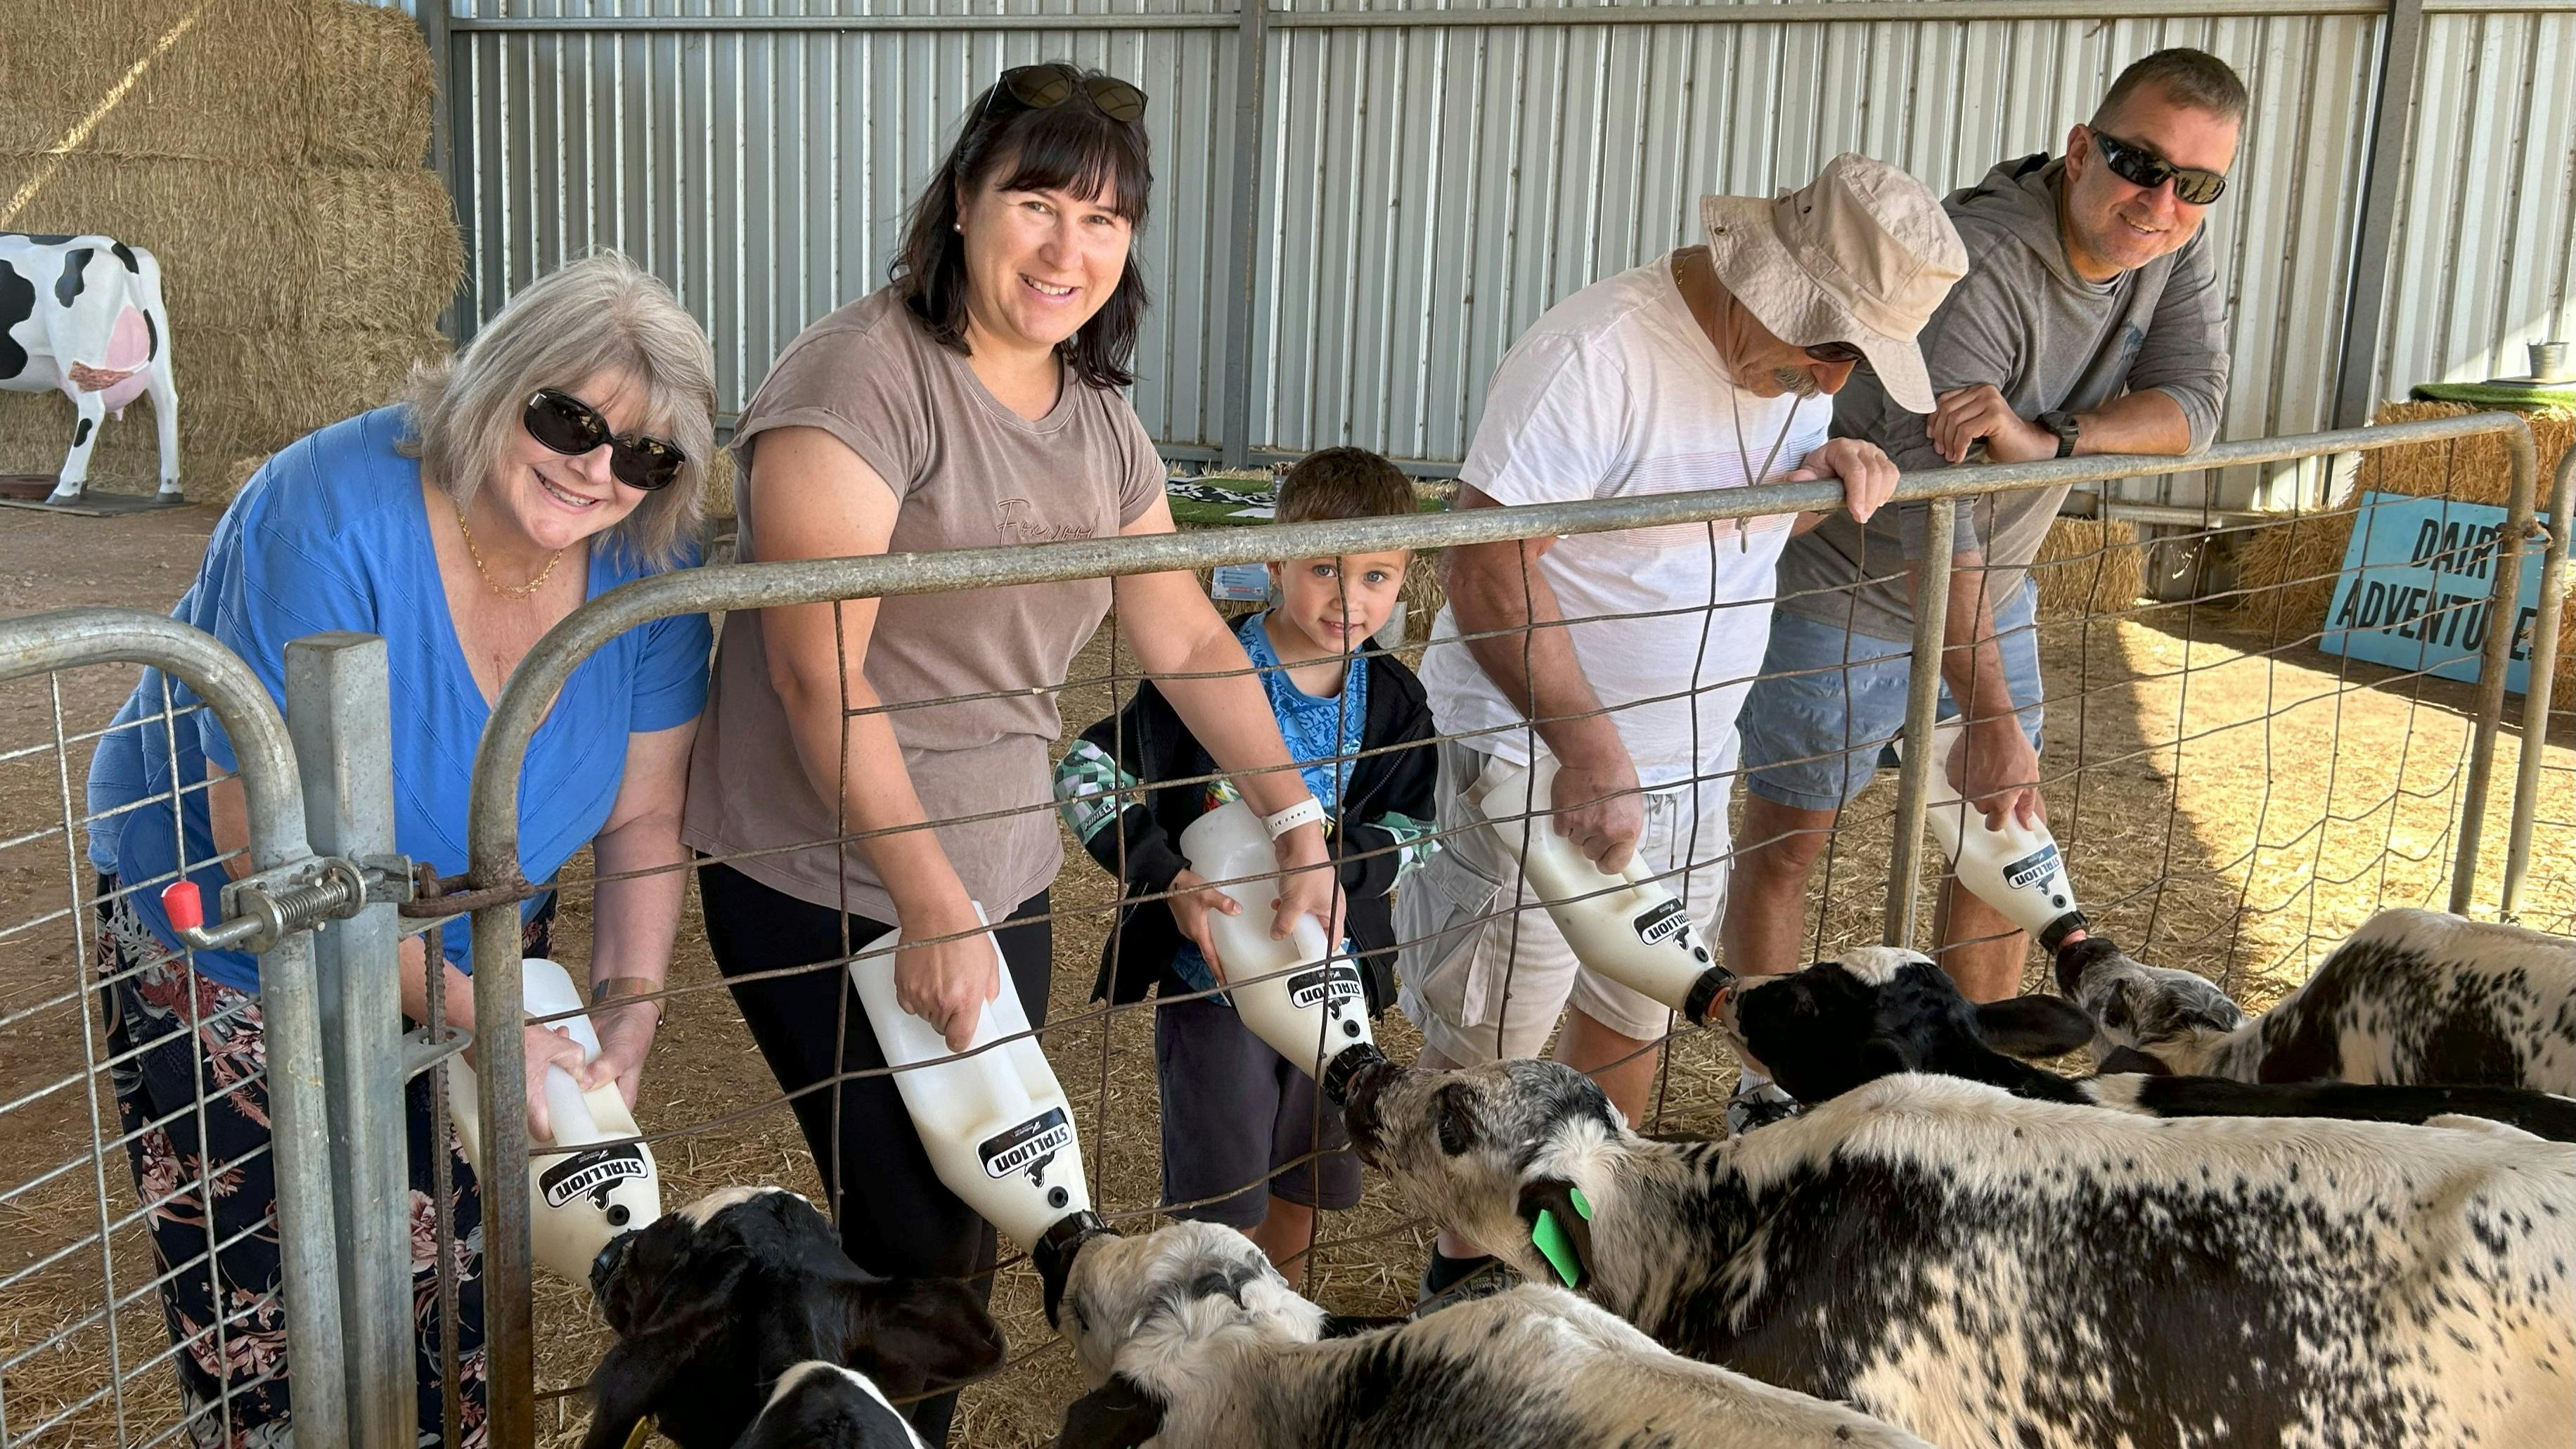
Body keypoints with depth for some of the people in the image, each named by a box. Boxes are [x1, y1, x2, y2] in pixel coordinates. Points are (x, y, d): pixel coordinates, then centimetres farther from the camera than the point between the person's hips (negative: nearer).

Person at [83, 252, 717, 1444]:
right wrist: (476, 1021, -28)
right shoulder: (329, 519, -30)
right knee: (266, 1343, 3)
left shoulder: (647, 562, -14)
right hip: (231, 959, -4)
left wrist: (629, 1009, -18)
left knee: (458, 1322, 12)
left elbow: (642, 822, -6)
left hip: (476, 952, 4)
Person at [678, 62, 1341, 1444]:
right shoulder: (863, 374, -16)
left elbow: (1186, 637, 14)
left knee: (975, 1221, 13)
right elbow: (816, 670, -22)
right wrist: (930, 906, -23)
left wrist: (1298, 823, 7)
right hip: (823, 891, -7)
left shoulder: (1100, 421, 8)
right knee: (916, 1246, -3)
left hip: (1001, 875, 7)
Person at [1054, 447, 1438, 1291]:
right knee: (1223, 1204, 4)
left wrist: (1328, 860, -19)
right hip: (1213, 975, -5)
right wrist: (1169, 881, -28)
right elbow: (1085, 775, -17)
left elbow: (1417, 831, 0)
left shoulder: (1393, 702, -1)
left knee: (1303, 1188, 20)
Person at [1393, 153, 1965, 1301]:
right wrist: (1589, 749, -33)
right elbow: (1487, 564, -28)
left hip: (1691, 761, 8)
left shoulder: (1802, 358, 2)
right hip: (1532, 757, -7)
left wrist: (1829, 470, -6)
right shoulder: (1598, 353, -24)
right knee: (1488, 1038, 5)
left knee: (1633, 1021, 19)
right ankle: (1466, 1269, 24)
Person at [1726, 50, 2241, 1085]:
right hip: (1847, 597, -7)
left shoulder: (2174, 249, -8)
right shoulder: (1977, 263, -32)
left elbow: (2192, 403, -17)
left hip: (1994, 591, 7)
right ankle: (1771, 1090, 18)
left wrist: (2040, 439, -37)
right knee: (1784, 845, 1)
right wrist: (1991, 719, -44)